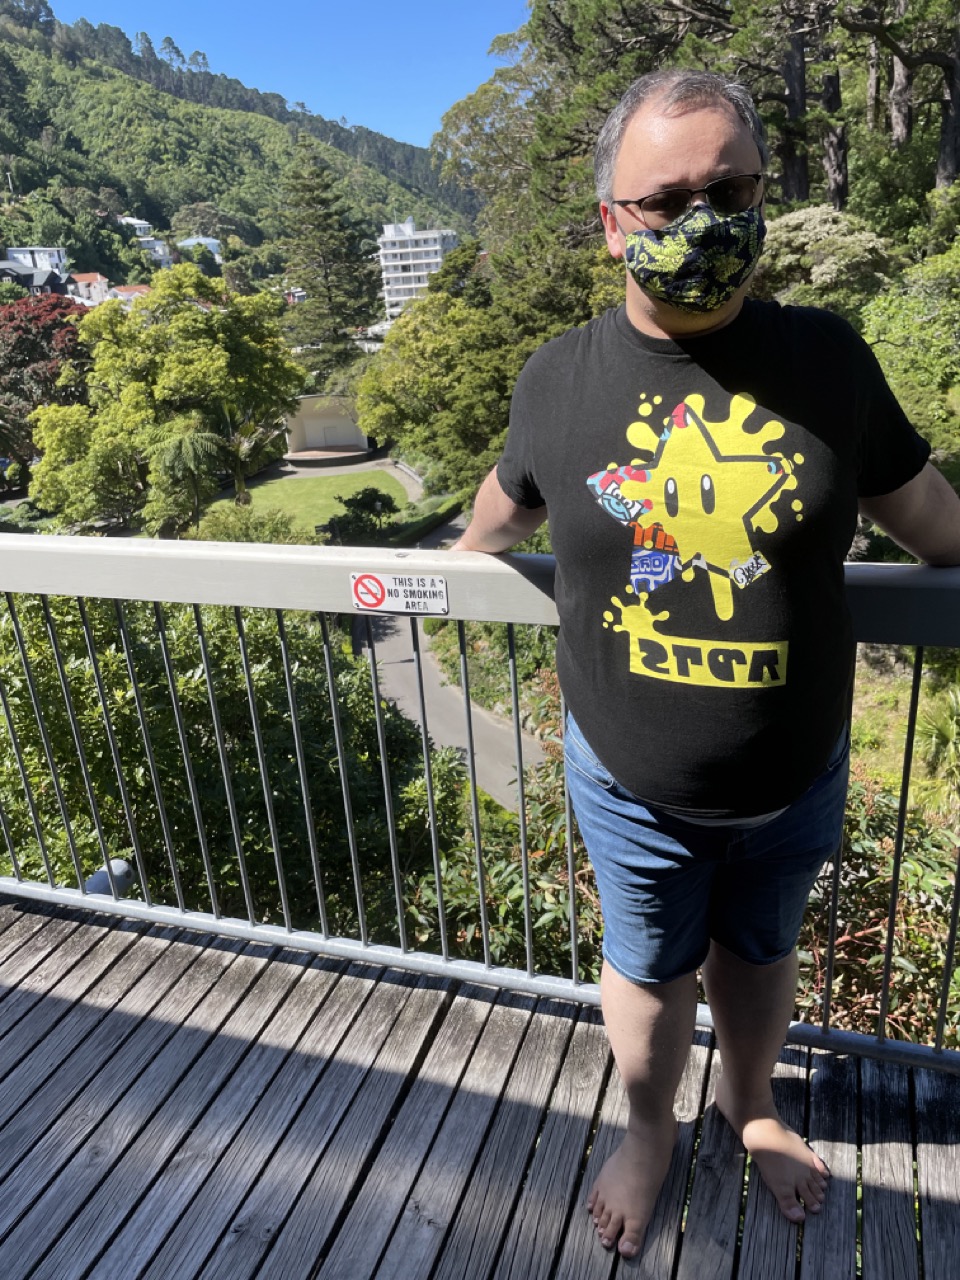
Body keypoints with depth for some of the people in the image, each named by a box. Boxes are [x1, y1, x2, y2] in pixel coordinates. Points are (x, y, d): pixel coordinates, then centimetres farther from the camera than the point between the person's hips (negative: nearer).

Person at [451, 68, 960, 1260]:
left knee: (760, 953, 26)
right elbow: (509, 495, 11)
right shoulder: (557, 379, -10)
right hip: (632, 789, 0)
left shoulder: (825, 357, -10)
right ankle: (648, 1132, 52)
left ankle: (750, 1104, 57)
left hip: (799, 781, 1)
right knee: (648, 971, 22)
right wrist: (463, 552, 27)